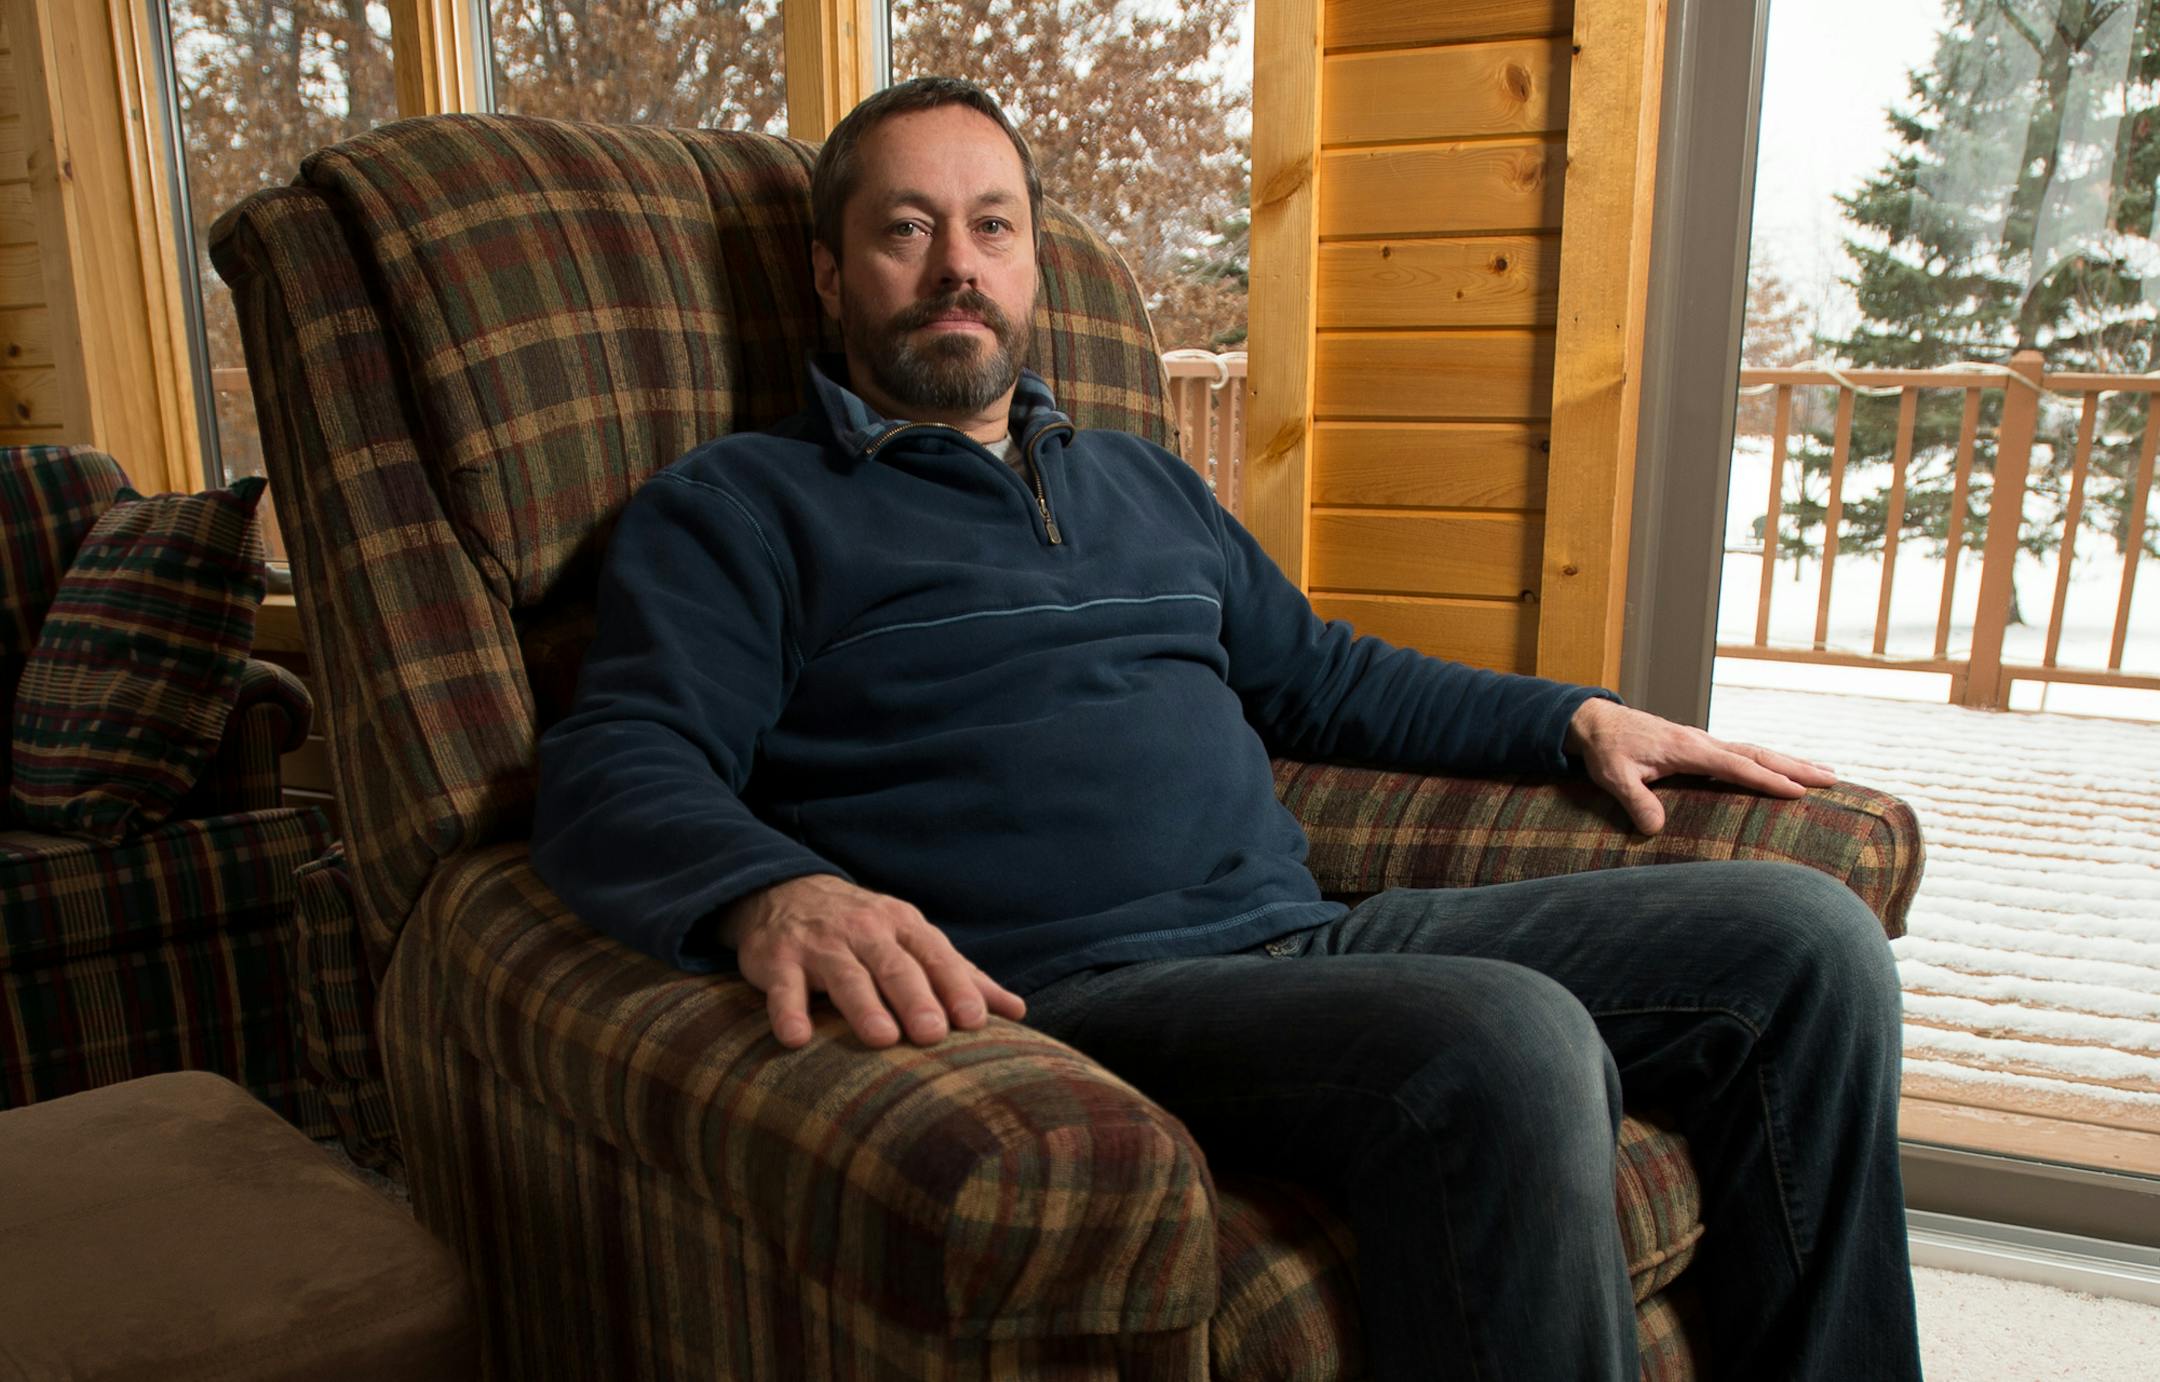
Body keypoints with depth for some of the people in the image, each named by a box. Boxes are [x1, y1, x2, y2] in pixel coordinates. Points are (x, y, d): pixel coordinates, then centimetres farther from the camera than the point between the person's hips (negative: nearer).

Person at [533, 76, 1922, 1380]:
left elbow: (1319, 674, 33)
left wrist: (1579, 718, 23)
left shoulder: (1145, 480, 26)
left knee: (1799, 935, -3)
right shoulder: (734, 512, 6)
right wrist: (775, 894, -32)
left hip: (1310, 938, 7)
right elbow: (616, 772, -8)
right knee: (1507, 1047, -34)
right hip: (1070, 993, -7)